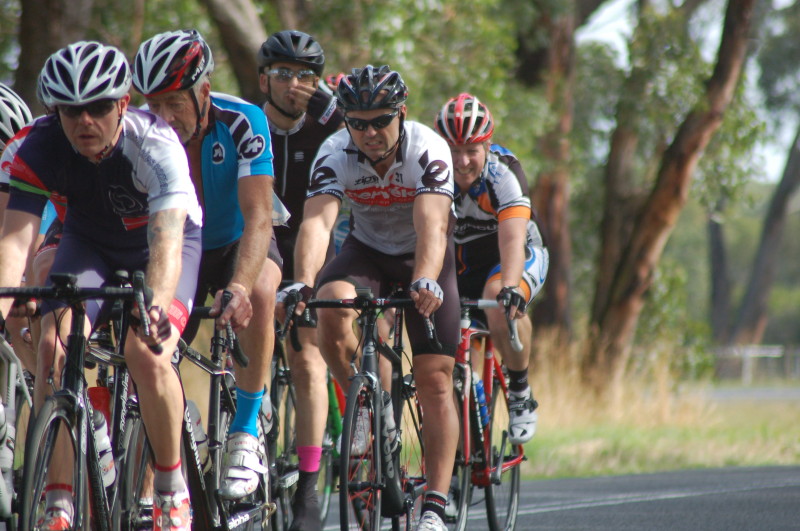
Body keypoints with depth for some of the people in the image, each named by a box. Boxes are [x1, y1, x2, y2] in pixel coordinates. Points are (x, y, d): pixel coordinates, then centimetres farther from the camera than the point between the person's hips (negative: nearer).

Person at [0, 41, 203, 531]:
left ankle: (172, 489, -4)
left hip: (166, 239, -3)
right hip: (89, 242, 3)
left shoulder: (155, 145, -35)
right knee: (55, 346, -22)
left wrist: (156, 305, -66)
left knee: (147, 353, -27)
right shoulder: (40, 147, -28)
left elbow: (166, 242, -47)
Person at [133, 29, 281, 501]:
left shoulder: (242, 122, -28)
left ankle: (246, 435, -24)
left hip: (238, 245, -3)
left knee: (258, 294, -36)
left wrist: (239, 287, -56)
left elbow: (258, 217, -38)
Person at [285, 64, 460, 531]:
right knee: (332, 309, -32)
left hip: (424, 259, -2)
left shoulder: (427, 150, -27)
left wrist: (424, 281, -59)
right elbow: (317, 221, -35)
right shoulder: (335, 154, -22)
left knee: (435, 379, -12)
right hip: (367, 252, 2)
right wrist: (303, 282, -53)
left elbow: (432, 226, -41)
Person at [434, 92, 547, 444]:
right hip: (456, 264, 3)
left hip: (518, 258, -3)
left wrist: (510, 286, -60)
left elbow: (512, 237, -43)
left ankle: (521, 394, -15)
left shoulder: (502, 172, -29)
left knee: (502, 305, -35)